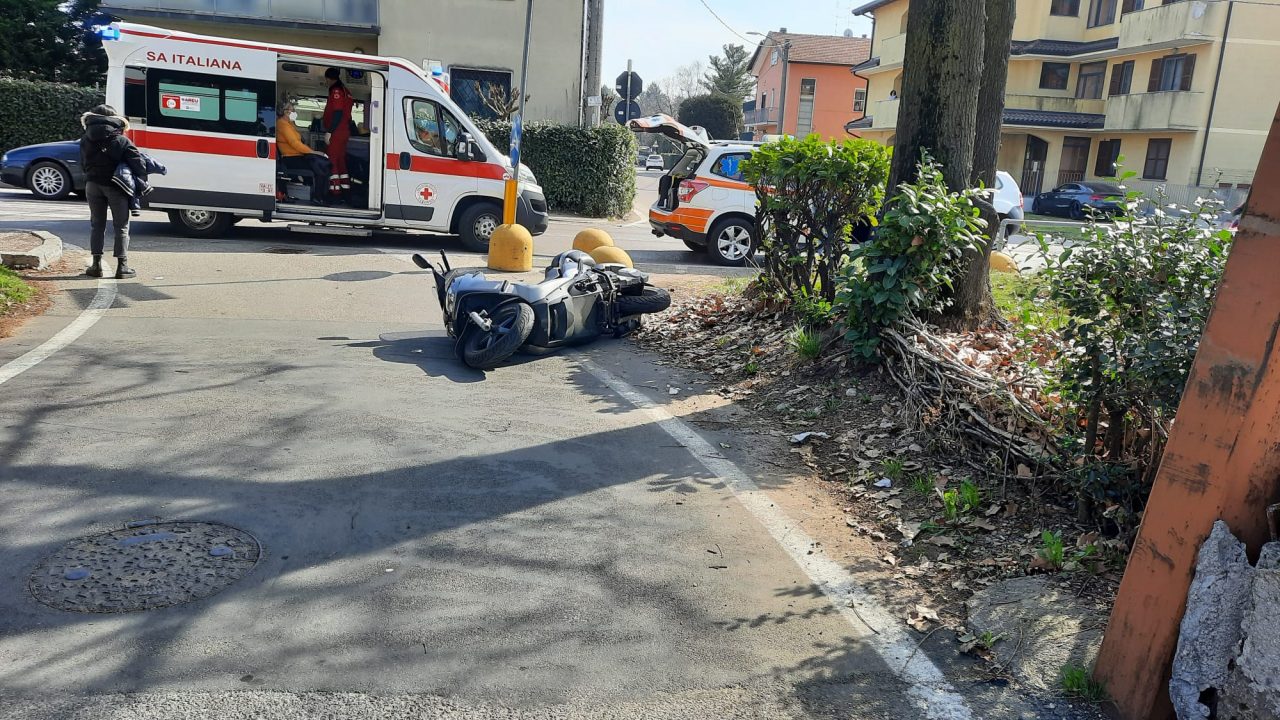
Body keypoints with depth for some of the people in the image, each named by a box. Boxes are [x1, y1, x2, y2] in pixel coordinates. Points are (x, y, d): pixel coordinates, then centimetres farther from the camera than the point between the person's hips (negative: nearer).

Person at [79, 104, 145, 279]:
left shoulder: (85, 141, 7)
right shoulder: (121, 140, -4)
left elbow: (83, 164, 11)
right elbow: (138, 163, -12)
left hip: (93, 184, 3)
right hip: (115, 186, -3)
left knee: (97, 225, 12)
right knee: (121, 226, 4)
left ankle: (97, 265, 9)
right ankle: (122, 266, 0)